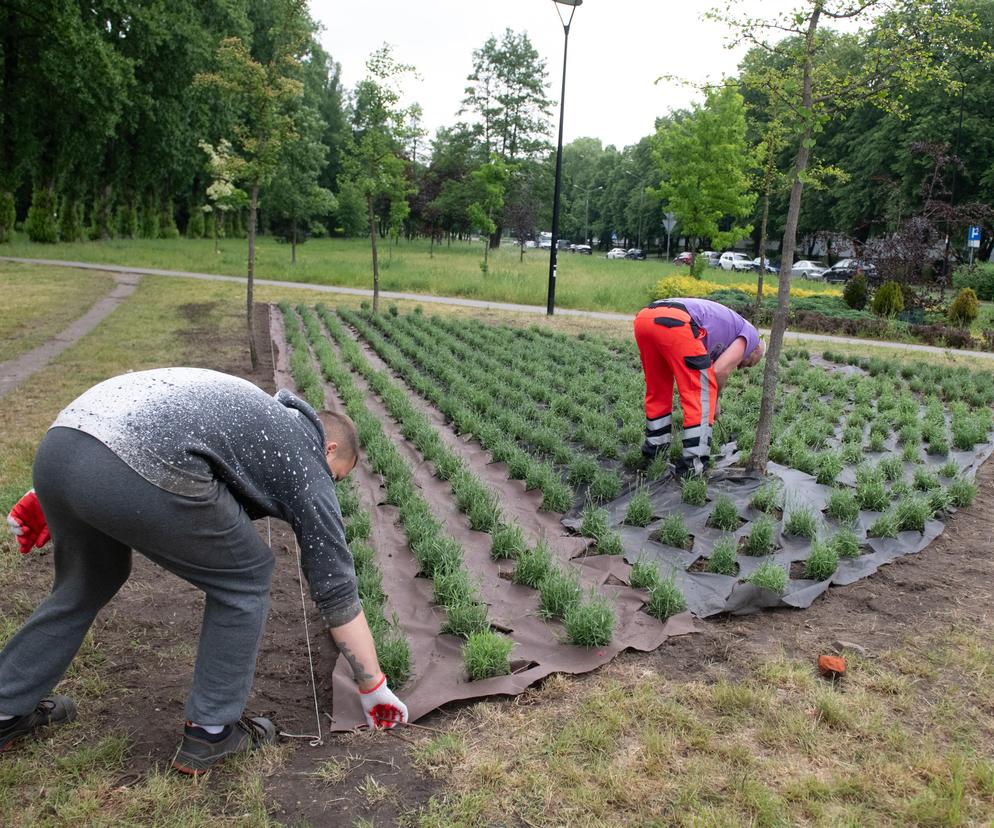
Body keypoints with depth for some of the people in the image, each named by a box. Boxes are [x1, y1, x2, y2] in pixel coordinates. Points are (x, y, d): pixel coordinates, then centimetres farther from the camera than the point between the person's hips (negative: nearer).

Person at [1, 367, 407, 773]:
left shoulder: (254, 411, 34)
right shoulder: (307, 463, 16)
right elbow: (337, 590, 19)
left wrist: (52, 496, 29)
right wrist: (375, 688, 28)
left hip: (57, 445, 8)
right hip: (137, 473, -8)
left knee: (89, 583, 33)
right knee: (245, 577, 16)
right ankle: (210, 733, 24)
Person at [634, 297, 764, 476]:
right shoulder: (751, 335, 23)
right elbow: (721, 369, 7)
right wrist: (715, 400, 24)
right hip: (675, 322, -8)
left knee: (657, 389, 26)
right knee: (702, 394, 6)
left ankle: (655, 450, 37)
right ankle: (693, 462, 8)